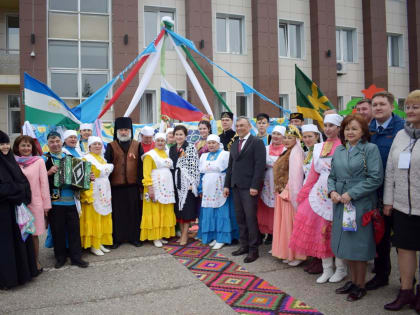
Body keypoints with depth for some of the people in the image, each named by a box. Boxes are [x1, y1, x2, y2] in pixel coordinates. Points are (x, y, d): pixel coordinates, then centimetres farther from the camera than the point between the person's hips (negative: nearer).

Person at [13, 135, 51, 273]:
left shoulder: (39, 161, -1)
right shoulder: (13, 162, 5)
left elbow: (44, 183, 0)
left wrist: (46, 204, -1)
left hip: (34, 203, -2)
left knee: (34, 233, 4)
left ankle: (36, 261, 18)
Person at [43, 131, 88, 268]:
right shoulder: (44, 159, 2)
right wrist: (49, 172, -21)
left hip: (71, 200, 3)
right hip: (55, 201, -3)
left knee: (74, 228, 5)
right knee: (57, 230, 5)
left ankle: (76, 257, 15)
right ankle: (60, 257, 21)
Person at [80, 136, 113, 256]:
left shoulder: (102, 159, 15)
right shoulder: (87, 159, -8)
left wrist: (108, 195, 16)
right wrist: (87, 196, -21)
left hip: (104, 194, 7)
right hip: (94, 194, -7)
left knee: (103, 218, 11)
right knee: (93, 220, -1)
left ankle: (100, 242, 21)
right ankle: (93, 246, 9)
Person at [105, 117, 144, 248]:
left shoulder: (137, 146, 6)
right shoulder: (111, 146, 5)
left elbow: (141, 165, 4)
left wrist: (141, 183, -3)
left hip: (132, 185, 1)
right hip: (116, 185, 0)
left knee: (134, 212, 6)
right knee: (117, 213, 5)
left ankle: (135, 237, 18)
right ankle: (116, 238, 16)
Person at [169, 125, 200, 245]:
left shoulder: (191, 148, -5)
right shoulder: (172, 149, 13)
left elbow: (194, 167, -11)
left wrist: (192, 183, -16)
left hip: (187, 182, -6)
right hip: (176, 182, 6)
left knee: (187, 208, -2)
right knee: (178, 209, 9)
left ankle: (185, 235, 5)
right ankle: (182, 233, 19)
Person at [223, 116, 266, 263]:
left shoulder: (257, 142, -4)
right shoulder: (234, 144, 18)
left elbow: (260, 165, -11)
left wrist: (255, 186, -17)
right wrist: (227, 185, 13)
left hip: (249, 186, -6)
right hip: (236, 185, 7)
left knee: (250, 217, -4)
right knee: (240, 217, 9)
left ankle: (253, 249, 6)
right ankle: (244, 245, 20)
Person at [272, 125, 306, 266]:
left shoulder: (295, 153, -14)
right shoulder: (287, 152, 14)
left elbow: (296, 175, -19)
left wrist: (291, 193, -18)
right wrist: (280, 190, 13)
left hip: (290, 194, -9)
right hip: (282, 193, 9)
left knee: (292, 223, 0)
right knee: (285, 223, 15)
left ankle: (297, 255, 12)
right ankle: (288, 253, 28)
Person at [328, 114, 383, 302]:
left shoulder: (370, 149, -7)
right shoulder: (339, 150, 11)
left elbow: (376, 178, -14)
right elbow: (332, 176, 15)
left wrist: (351, 194, -17)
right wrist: (332, 191, -4)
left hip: (361, 204, -6)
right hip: (340, 204, 6)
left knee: (358, 245, 4)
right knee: (345, 243, 13)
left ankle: (360, 285, 22)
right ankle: (353, 280, 32)